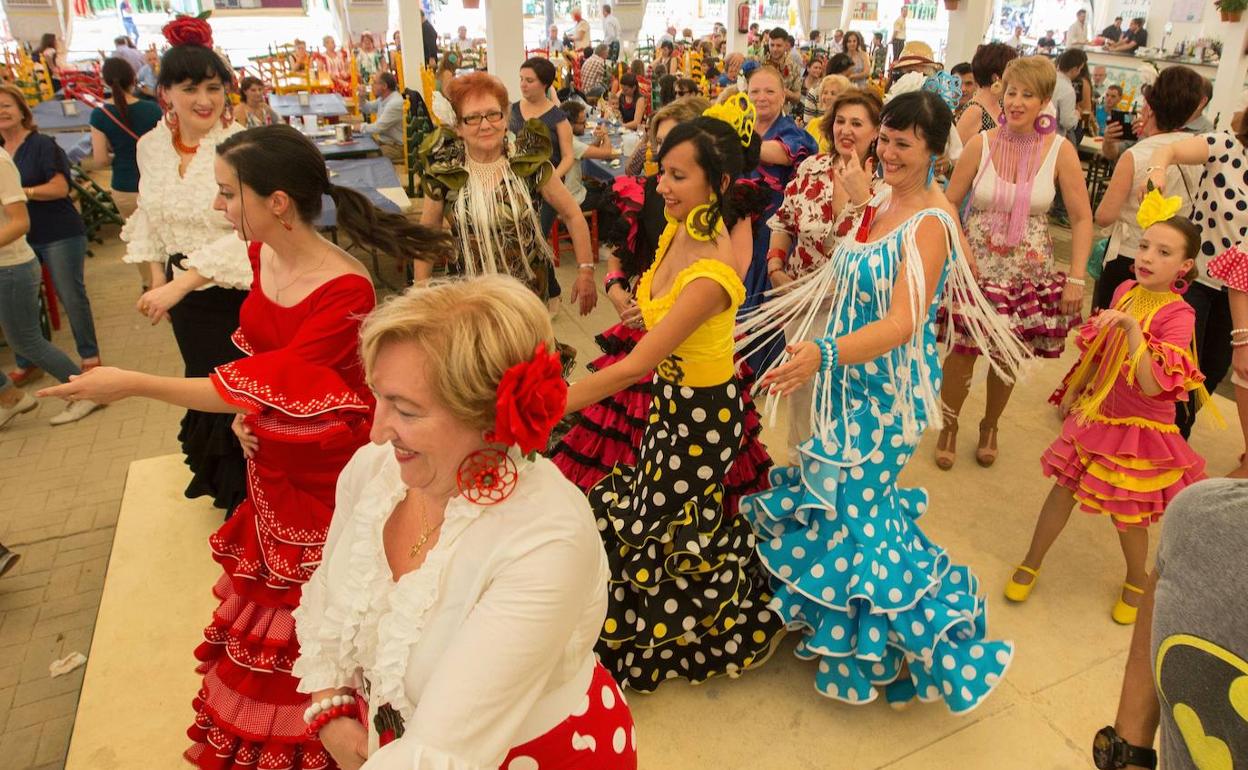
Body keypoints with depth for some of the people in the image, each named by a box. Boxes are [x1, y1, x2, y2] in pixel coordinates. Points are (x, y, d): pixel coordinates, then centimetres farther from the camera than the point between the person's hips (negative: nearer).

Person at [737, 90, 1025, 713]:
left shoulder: (930, 223, -20)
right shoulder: (882, 201, 4)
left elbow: (902, 324, -31)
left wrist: (824, 354, -41)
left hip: (889, 389, -8)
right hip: (850, 377, 8)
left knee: (854, 506, 3)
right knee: (839, 492, 19)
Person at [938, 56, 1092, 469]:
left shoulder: (1060, 151, -5)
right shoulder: (981, 144, -6)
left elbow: (1082, 220, -2)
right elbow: (947, 205, 0)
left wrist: (1076, 278, -7)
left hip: (1029, 272, 1)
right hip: (977, 268, -1)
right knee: (963, 350, 1)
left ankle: (990, 426, 36)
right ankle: (949, 424, 26)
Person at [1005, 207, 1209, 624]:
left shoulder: (1178, 315, -21)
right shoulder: (1125, 291, -4)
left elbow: (1152, 386, -31)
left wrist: (1133, 329, -38)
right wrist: (1074, 390, 16)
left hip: (1140, 429, -5)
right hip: (1098, 414, 5)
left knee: (1128, 514, 9)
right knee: (1064, 488, 13)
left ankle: (1136, 582, 38)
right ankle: (1031, 564, 30)